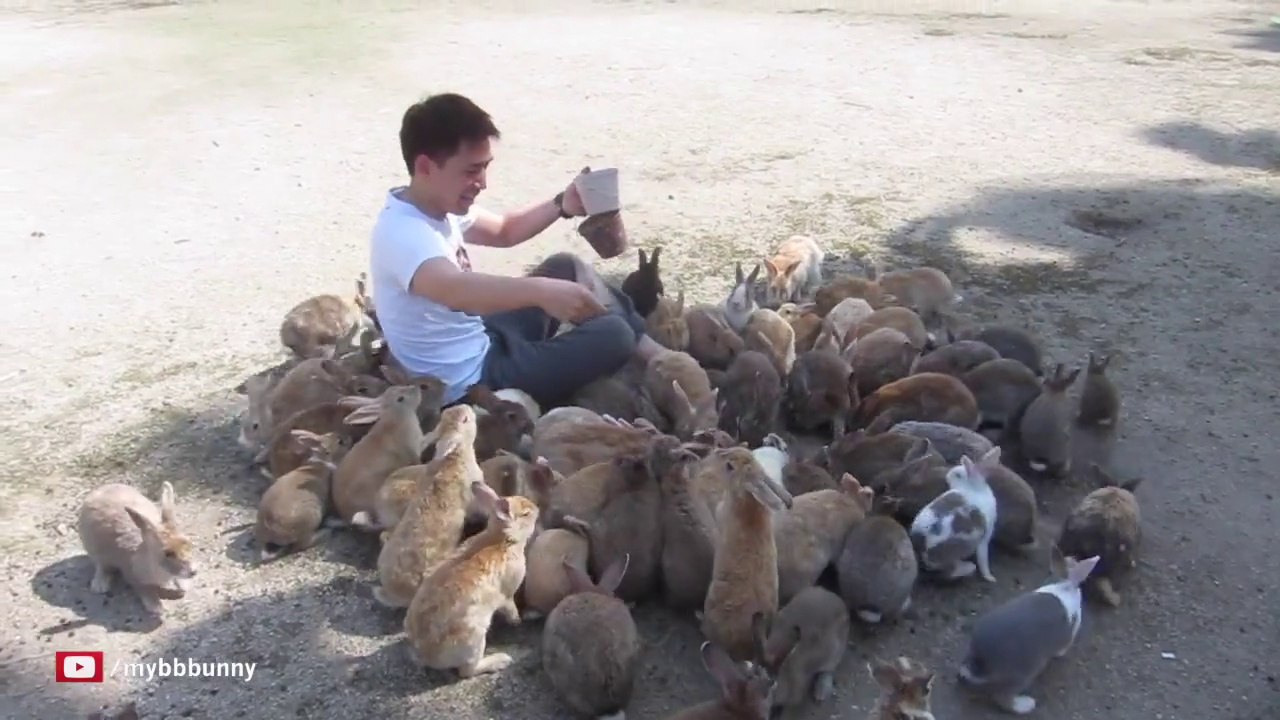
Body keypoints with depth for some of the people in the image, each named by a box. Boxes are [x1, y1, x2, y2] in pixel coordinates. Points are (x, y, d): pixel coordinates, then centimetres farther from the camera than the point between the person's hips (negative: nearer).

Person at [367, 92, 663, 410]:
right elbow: (453, 289, -51)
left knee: (566, 266, 15)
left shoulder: (438, 204, 1)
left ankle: (648, 348, 20)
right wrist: (540, 290, -66)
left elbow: (504, 231, 16)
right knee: (613, 335, -14)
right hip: (472, 382, -10)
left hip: (480, 341, 10)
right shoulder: (403, 232, -29)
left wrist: (561, 205, -2)